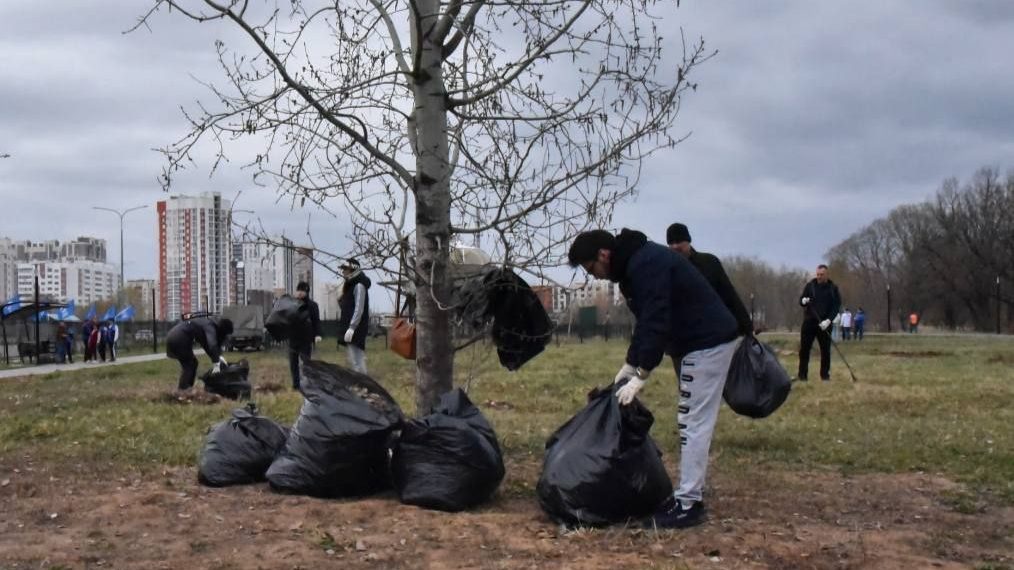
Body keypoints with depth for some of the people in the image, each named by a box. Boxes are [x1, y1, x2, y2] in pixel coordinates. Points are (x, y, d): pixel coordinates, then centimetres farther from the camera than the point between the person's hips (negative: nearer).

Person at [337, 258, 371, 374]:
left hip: (355, 329, -10)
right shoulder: (350, 285, 20)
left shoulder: (359, 285, -10)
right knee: (353, 361, 12)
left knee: (356, 362, -13)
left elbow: (359, 309, -19)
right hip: (349, 327, 10)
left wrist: (351, 328, -25)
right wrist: (341, 301, 4)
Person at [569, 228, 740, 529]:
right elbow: (647, 321, 17)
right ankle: (689, 494, 16)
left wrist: (641, 376, -25)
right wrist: (630, 364, 11)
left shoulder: (645, 265, -21)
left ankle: (688, 503, -7)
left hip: (708, 342, -11)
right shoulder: (636, 262, 12)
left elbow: (656, 321, -26)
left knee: (694, 423, -9)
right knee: (691, 422, 12)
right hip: (701, 340, 11)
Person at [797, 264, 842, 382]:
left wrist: (828, 320, -16)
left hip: (824, 324, -1)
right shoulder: (810, 285, 2)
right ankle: (802, 375, 4)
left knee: (825, 350, 3)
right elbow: (801, 300, 6)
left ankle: (825, 374, 12)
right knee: (804, 349, -1)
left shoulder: (833, 288, -1)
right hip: (809, 322, 1)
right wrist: (803, 301, -20)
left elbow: (836, 306, -3)